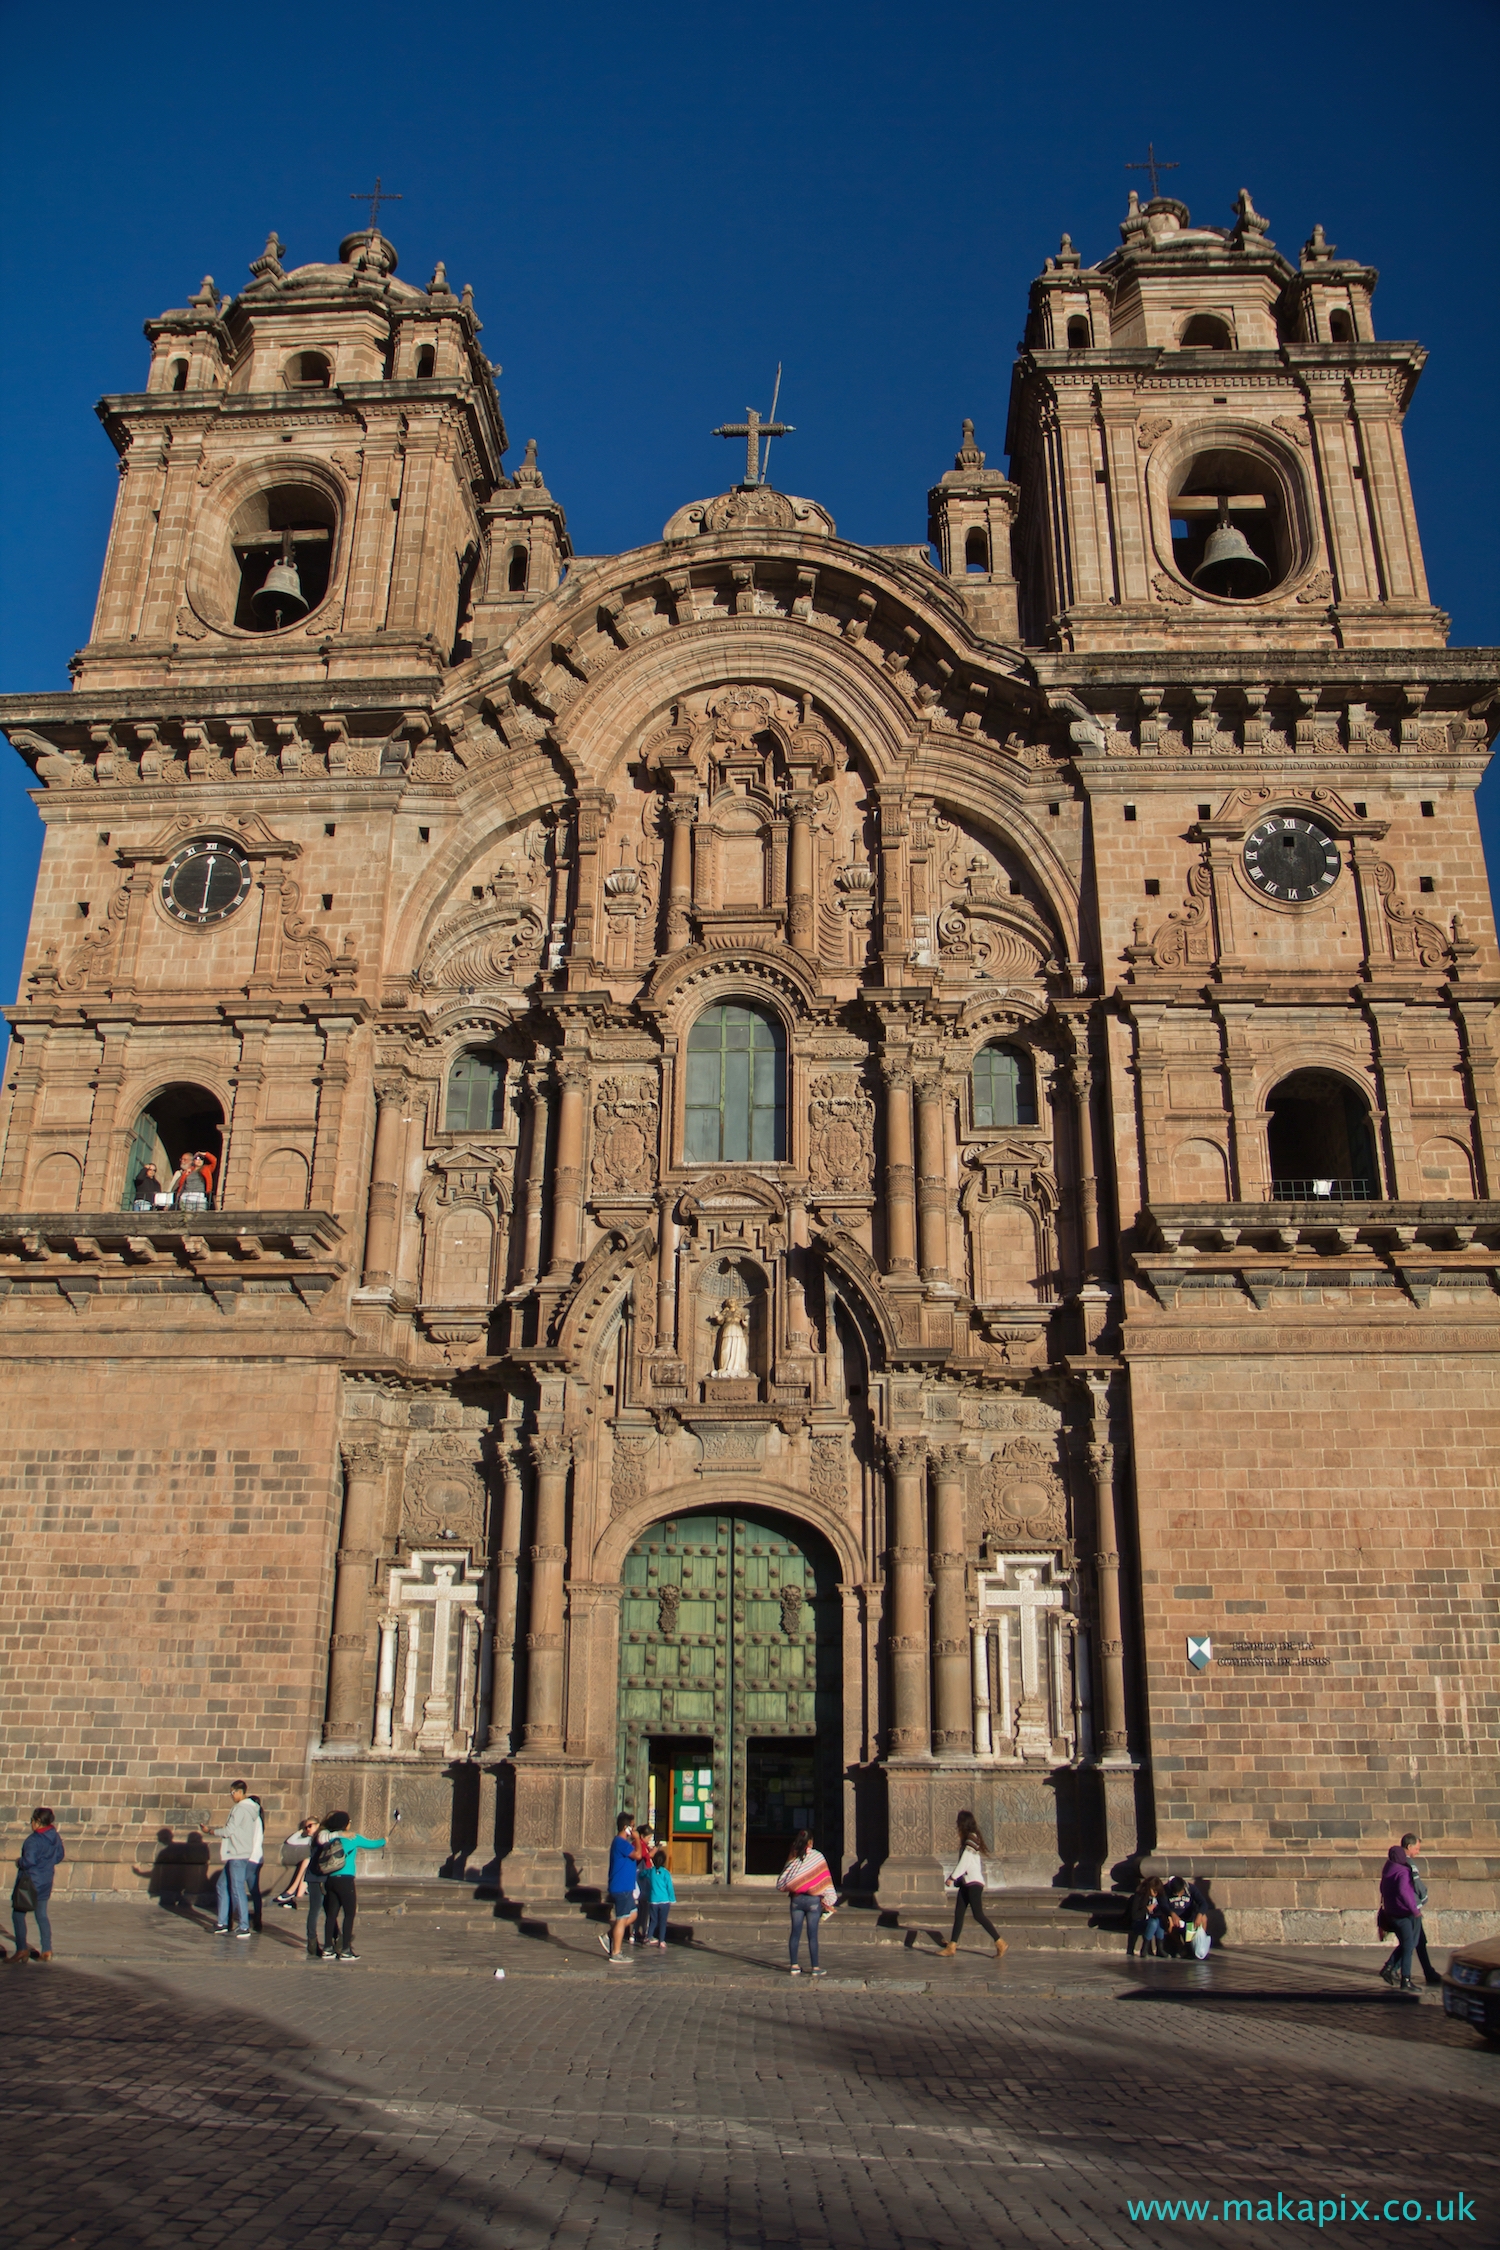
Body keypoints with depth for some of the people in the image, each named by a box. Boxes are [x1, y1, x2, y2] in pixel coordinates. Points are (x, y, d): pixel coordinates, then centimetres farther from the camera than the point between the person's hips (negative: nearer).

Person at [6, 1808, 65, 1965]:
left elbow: (28, 1861, -27)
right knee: (42, 1915, 14)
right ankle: (47, 1950, 14)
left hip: (29, 1881, -8)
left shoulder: (33, 1840, -22)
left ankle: (22, 1949, 2)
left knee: (18, 1914, 5)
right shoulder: (55, 1837, 3)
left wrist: (19, 1862, -8)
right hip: (46, 1883, 8)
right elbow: (60, 1855, 14)